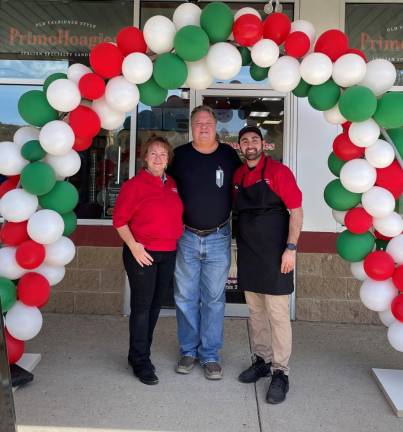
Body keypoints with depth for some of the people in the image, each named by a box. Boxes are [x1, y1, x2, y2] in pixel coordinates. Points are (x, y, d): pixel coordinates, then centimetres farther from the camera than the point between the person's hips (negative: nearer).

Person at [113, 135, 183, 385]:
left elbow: (177, 216, 22)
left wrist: (177, 237, 9)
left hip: (168, 253, 6)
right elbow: (119, 220, -9)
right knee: (142, 307, 2)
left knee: (156, 305, 13)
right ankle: (140, 361, 15)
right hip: (142, 253, -6)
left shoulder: (172, 185, 8)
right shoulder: (134, 184, -8)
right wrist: (133, 246, -16)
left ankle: (143, 353, 29)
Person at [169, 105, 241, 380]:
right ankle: (189, 351, 25)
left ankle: (210, 355, 20)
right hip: (186, 237, 1)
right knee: (186, 298, 9)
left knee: (214, 299, 7)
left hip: (218, 239, 0)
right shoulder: (180, 155, 2)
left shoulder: (229, 154, 2)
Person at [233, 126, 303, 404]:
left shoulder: (278, 171, -5)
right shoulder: (238, 175, 10)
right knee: (255, 310, 13)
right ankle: (262, 360, 27)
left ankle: (280, 372, 8)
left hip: (274, 253, -6)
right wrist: (241, 247, 9)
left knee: (277, 312, -2)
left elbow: (296, 210, -8)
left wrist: (291, 248, -15)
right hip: (248, 253, 6)